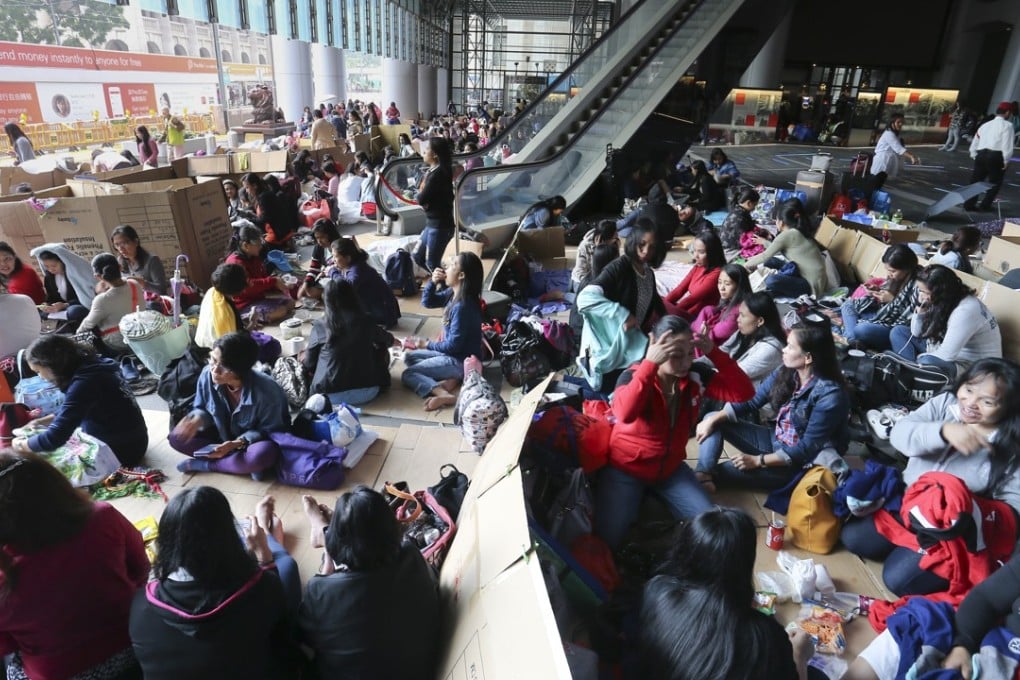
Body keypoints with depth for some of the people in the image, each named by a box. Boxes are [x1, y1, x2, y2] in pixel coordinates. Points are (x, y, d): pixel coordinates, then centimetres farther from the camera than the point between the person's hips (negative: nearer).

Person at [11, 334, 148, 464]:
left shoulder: (83, 383, -27)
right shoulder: (87, 365, 1)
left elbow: (54, 438, -27)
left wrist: (21, 445, -10)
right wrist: (42, 421, 12)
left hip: (124, 449, -8)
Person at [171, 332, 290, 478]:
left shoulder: (267, 391, -34)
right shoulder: (208, 374, -20)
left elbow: (271, 430, -20)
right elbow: (202, 408, -3)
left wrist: (238, 443, -32)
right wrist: (197, 419, -27)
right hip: (223, 433, 6)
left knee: (263, 455, -39)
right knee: (177, 437, -12)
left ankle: (203, 464, -13)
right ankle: (245, 464, -16)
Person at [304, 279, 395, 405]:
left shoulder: (320, 325, -5)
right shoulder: (366, 321, -2)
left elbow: (309, 364, 5)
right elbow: (387, 341, 20)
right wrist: (393, 341, 45)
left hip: (330, 395, 1)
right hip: (367, 392, 0)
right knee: (382, 349, 24)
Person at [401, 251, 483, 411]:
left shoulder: (462, 306, -27)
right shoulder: (453, 293, 0)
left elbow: (453, 345, -23)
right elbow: (427, 302, 13)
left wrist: (427, 344, -6)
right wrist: (433, 282, -6)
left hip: (461, 361, -9)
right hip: (452, 352, 9)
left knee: (407, 374, -8)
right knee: (409, 357, 15)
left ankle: (444, 395, -27)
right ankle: (449, 379, -7)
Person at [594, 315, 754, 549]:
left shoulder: (696, 375, -8)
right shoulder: (634, 375, -22)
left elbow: (743, 392, -16)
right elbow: (624, 414, -42)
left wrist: (714, 353, -26)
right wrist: (650, 363, -45)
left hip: (670, 468, 5)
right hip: (626, 468, -5)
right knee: (608, 537, -21)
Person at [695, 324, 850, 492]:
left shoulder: (830, 395, -26)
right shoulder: (785, 372, -6)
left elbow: (808, 448, -23)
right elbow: (751, 401, 0)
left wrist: (758, 461, -22)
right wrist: (713, 420, -13)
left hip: (801, 463, -8)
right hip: (776, 441, 8)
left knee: (731, 469, -29)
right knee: (714, 420, -6)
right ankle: (703, 477, -25)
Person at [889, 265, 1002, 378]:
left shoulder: (967, 310, -28)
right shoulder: (939, 301, -5)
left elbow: (946, 355, -30)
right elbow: (916, 333, 6)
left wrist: (919, 357, -12)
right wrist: (920, 311, -12)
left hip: (973, 366, -9)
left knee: (927, 362, -38)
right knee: (898, 332, 4)